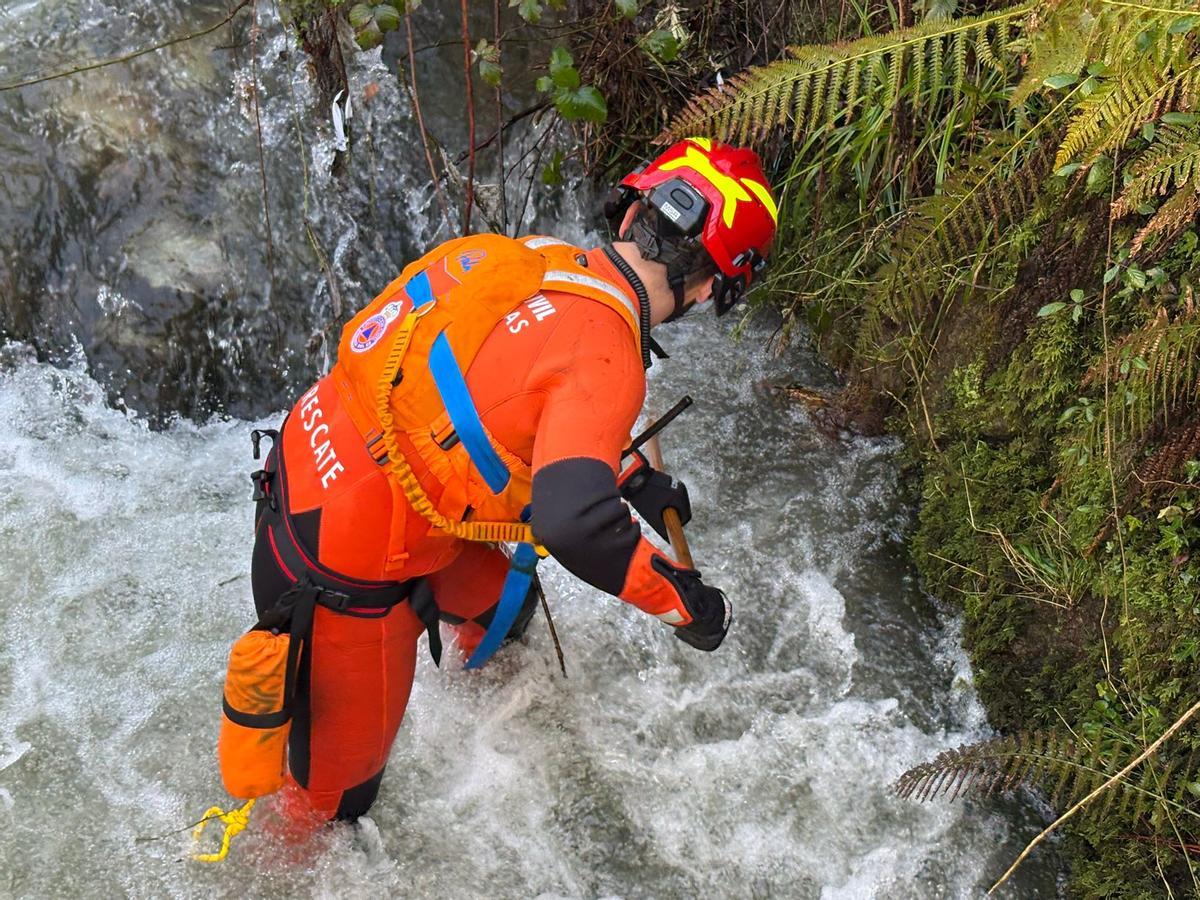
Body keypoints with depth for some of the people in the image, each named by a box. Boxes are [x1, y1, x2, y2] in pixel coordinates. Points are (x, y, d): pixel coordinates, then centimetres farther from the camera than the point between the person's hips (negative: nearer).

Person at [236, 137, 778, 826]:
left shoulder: (531, 255, -1)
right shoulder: (605, 352, -26)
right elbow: (572, 523, -38)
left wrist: (630, 479, 22)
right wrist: (684, 600, -22)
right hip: (347, 574, -8)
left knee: (503, 603, 33)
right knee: (342, 784, 15)